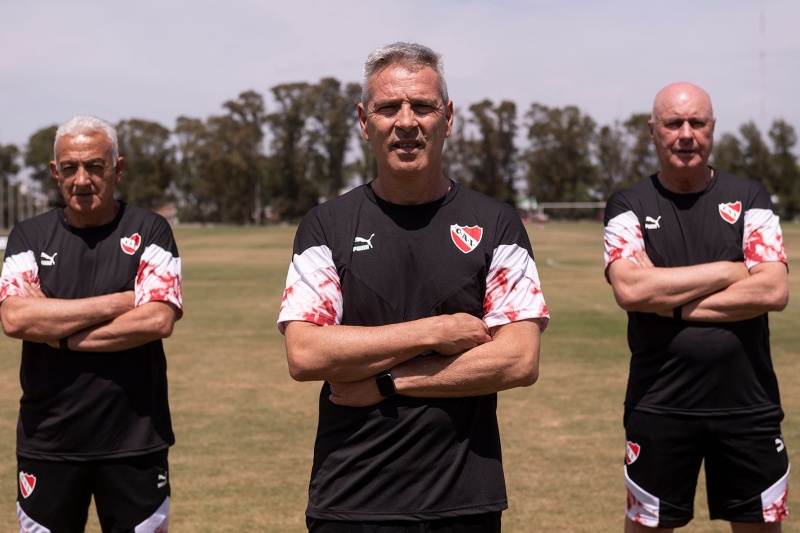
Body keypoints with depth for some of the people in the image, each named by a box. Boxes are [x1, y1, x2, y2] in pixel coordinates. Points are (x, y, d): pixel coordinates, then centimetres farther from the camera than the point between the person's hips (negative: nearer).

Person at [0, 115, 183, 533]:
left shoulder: (149, 231, 1)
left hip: (134, 440, -1)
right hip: (47, 441, 2)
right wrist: (117, 302, -12)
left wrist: (60, 337, -12)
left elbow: (158, 320, -13)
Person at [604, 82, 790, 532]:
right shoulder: (629, 207, 2)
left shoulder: (749, 199, 4)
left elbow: (774, 291, -10)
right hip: (660, 406, -1)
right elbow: (630, 289, -16)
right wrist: (728, 271, -11)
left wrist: (675, 305, -13)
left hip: (748, 405, 1)